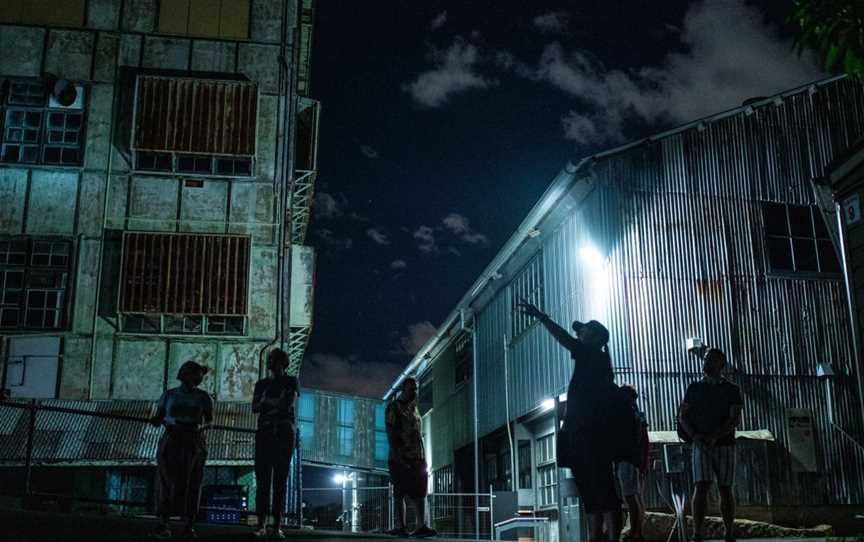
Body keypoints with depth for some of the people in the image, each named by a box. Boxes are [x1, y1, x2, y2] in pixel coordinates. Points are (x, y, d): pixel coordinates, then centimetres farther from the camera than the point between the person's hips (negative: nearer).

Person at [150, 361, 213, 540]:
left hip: (193, 443, 0)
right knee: (167, 483, -6)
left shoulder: (202, 396, 7)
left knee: (191, 484, -4)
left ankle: (189, 525, 0)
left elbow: (209, 420, 5)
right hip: (171, 441, 0)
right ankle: (163, 524, -1)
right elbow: (158, 419, 8)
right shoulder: (169, 395, 8)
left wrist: (200, 425, -15)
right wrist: (154, 420, -14)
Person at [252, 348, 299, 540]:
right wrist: (278, 402, -6)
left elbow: (290, 403, -4)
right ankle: (261, 525, -11)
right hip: (265, 432, 2)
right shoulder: (261, 384, 19)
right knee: (262, 478, -8)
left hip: (285, 432, -2)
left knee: (281, 479, -7)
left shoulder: (291, 381, 13)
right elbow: (255, 408, 6)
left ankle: (278, 525, -10)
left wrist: (267, 401, -1)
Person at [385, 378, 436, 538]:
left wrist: (423, 457, 14)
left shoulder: (414, 408, 19)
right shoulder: (394, 407, -3)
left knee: (419, 492, -1)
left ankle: (421, 526, -4)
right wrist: (397, 457, -20)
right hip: (401, 458, -7)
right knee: (400, 493, -2)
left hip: (417, 458, 7)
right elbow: (390, 433, -11)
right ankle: (400, 526, 1)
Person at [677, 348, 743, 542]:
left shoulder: (731, 390, 6)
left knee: (725, 489, 4)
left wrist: (714, 437, -18)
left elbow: (735, 419, -5)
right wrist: (694, 436, -11)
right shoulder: (694, 388, 11)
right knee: (701, 487, -11)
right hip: (700, 444, 0)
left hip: (724, 444, 0)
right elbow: (682, 416, 7)